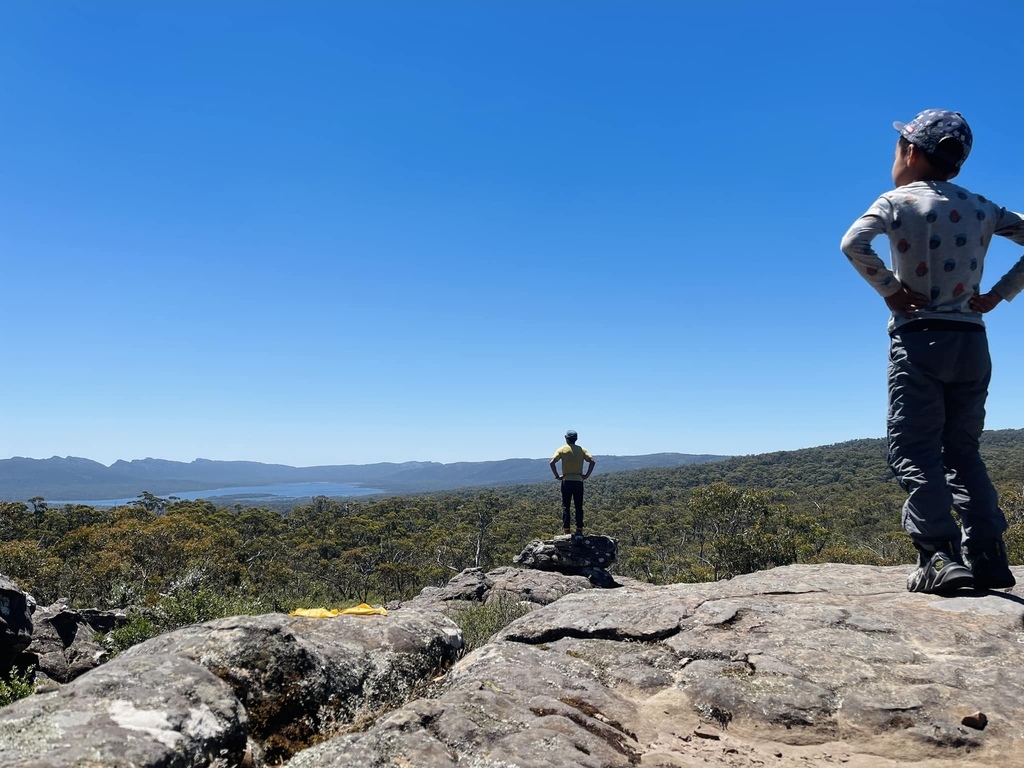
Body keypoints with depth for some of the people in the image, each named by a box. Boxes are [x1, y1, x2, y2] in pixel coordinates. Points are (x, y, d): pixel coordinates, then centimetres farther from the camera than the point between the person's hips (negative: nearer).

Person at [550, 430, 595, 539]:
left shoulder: (562, 449, 0)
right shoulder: (582, 450, 5)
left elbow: (552, 462, -13)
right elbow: (592, 461, -7)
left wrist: (557, 476, -6)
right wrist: (586, 475, -2)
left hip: (566, 481, -1)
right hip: (578, 481, 1)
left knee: (565, 507, 5)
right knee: (579, 507, 6)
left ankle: (566, 531, 3)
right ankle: (579, 531, 2)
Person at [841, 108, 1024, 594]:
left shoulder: (897, 202, -2)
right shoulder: (981, 208, 13)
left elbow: (854, 243, -20)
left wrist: (890, 291, -10)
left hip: (919, 339, -5)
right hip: (972, 340, 5)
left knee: (912, 451, -3)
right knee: (962, 451, 14)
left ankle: (940, 556, -13)